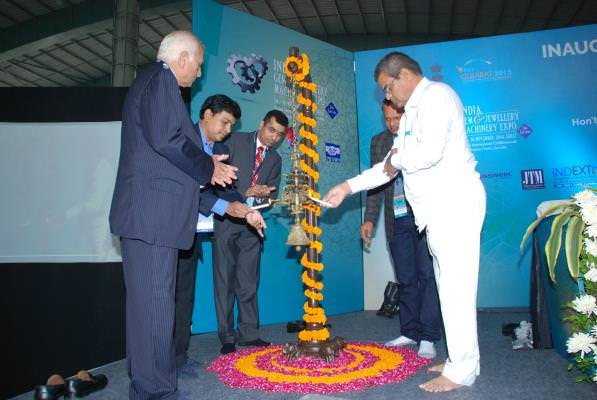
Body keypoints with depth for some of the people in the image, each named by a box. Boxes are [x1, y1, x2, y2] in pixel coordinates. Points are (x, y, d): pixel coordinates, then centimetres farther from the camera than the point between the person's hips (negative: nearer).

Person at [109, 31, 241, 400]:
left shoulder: (150, 81, 25)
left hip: (148, 213, 11)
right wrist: (208, 166, -6)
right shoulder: (161, 79, -6)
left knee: (148, 300, 14)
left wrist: (205, 167, 18)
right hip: (153, 212, -11)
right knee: (155, 302, -7)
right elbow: (166, 139, -20)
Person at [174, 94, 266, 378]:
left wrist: (246, 211, -13)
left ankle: (179, 355, 23)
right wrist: (227, 207, -26)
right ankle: (174, 360, 7)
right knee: (176, 293, -4)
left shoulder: (221, 151, 15)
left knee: (186, 293, 13)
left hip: (196, 230, 8)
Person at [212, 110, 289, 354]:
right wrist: (243, 194, -14)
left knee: (249, 282, 8)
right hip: (226, 219, -4)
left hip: (251, 224, 4)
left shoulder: (275, 160, 14)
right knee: (224, 281, 1)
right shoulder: (234, 142, 1)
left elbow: (270, 194, 14)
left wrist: (262, 195, -9)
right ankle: (227, 337, 9)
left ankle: (248, 333, 17)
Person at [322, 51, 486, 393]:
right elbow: (390, 166, 21)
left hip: (455, 202, -10)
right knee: (448, 284, 11)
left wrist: (396, 159, -4)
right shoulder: (411, 111, 22)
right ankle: (459, 359, 21)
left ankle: (462, 370, 3)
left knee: (456, 284, -6)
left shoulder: (436, 95, -7)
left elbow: (430, 152, -24)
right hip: (436, 208, 10)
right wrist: (349, 187, 15)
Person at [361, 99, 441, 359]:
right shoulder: (378, 142, 15)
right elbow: (375, 183, 16)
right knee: (406, 279, 7)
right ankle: (410, 332, 16)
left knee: (427, 275, -4)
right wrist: (369, 219, 10)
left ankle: (428, 337, 1)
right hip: (396, 221, 4)